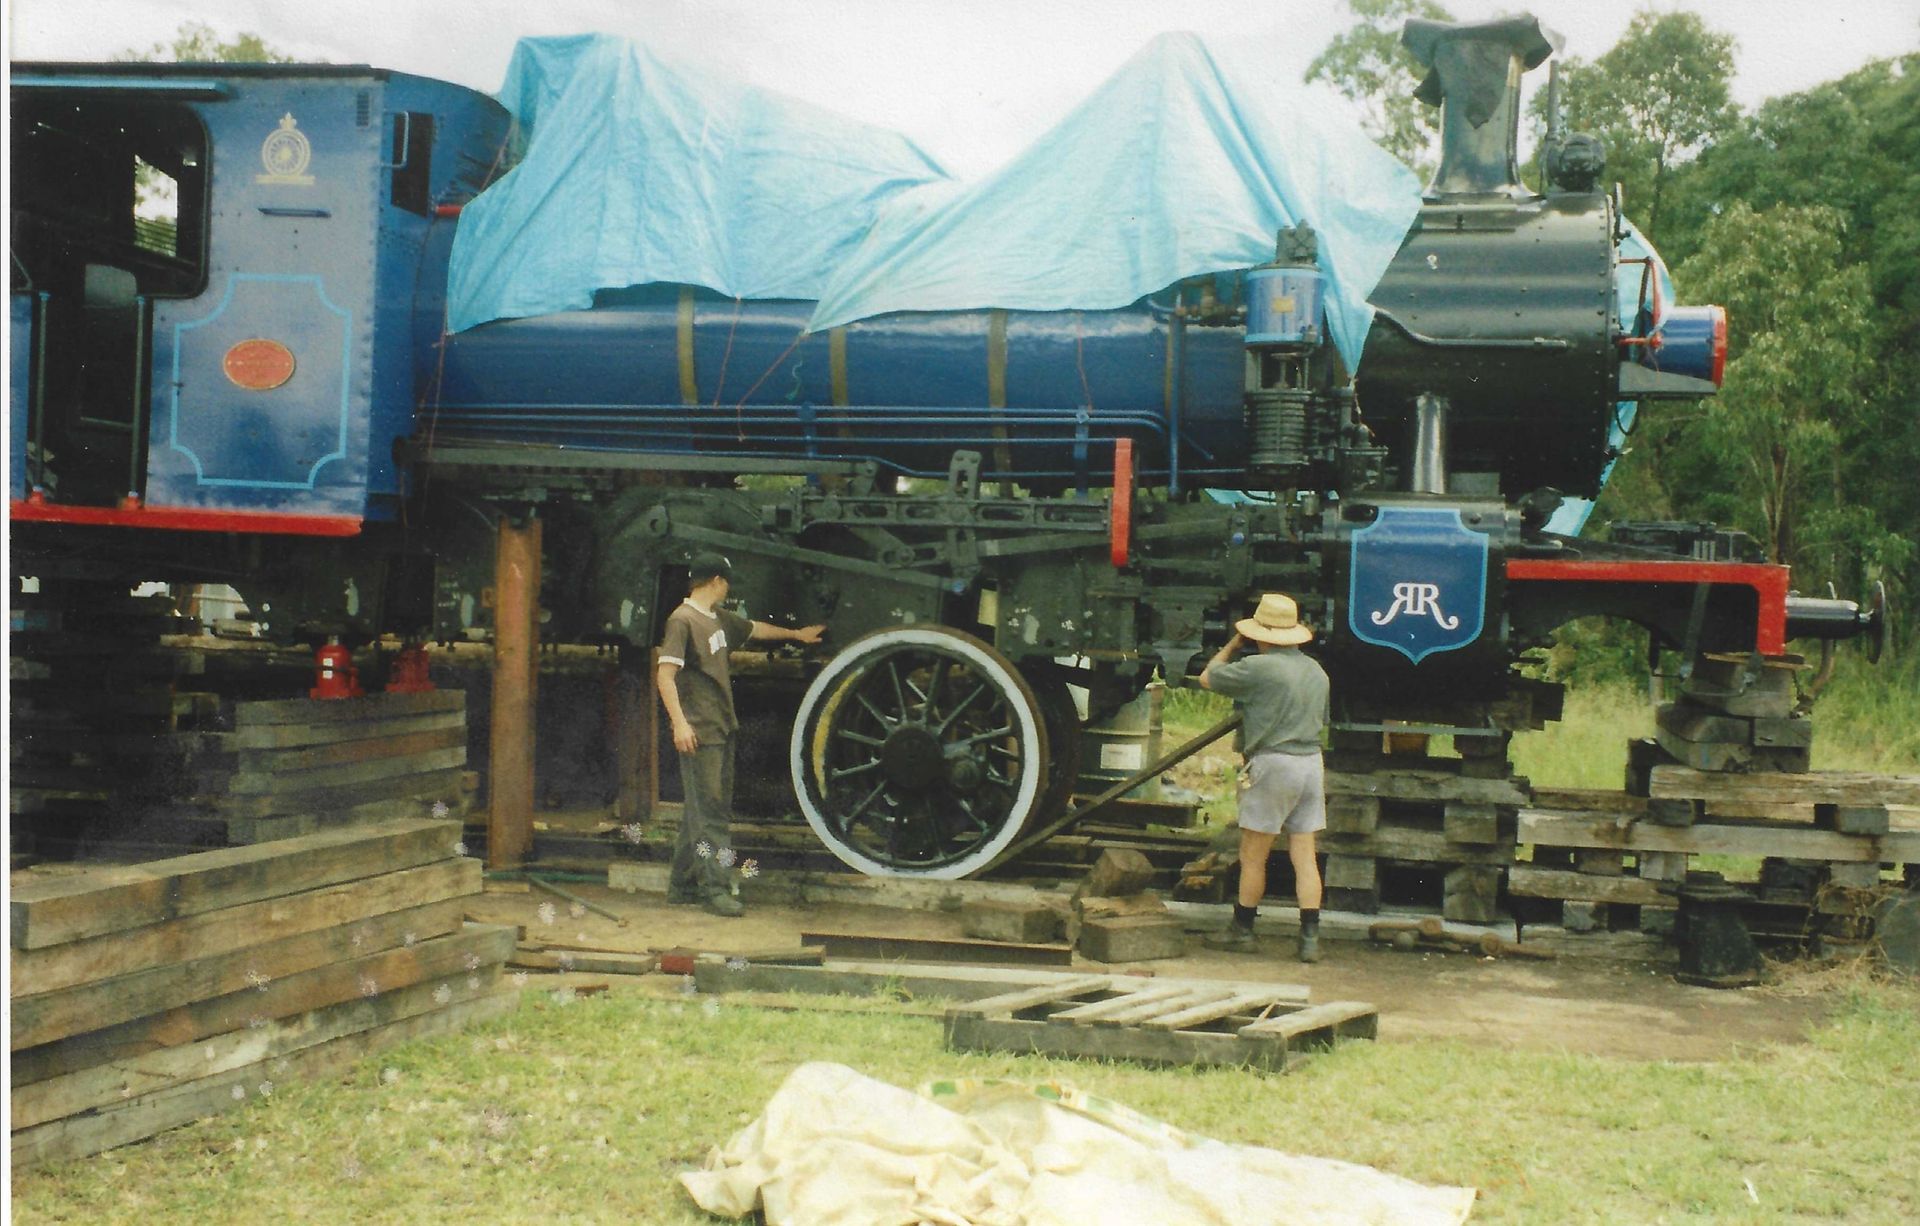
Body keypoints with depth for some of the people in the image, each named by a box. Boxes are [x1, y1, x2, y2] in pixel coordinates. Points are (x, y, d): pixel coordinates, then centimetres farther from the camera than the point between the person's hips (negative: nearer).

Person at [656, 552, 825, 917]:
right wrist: (679, 722, -28)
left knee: (701, 809, 11)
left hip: (722, 728, 9)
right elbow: (665, 673, -19)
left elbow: (755, 629, 37)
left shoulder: (719, 618, 18)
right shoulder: (682, 620, -11)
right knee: (708, 811, -9)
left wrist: (796, 634, 49)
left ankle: (682, 886, 16)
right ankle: (714, 889, -9)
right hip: (699, 732, -9)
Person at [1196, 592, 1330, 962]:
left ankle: (1242, 931, 15)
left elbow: (1207, 678, 1)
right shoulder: (1316, 671, 11)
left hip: (1273, 764, -7)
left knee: (1253, 856, 6)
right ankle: (1310, 938, 3)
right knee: (1304, 856, 6)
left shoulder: (1258, 667, -12)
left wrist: (1233, 645, 14)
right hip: (1312, 763, 7)